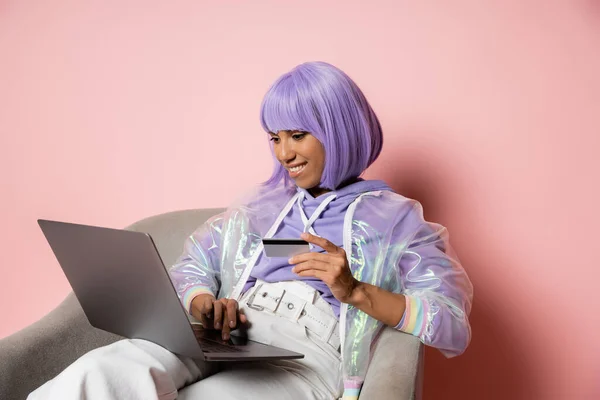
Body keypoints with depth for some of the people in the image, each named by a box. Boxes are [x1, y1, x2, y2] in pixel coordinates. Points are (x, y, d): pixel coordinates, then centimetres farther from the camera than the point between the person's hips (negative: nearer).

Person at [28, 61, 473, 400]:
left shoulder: (396, 218, 11)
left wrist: (356, 292, -13)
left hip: (307, 356, -4)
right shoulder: (263, 202, 25)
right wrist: (205, 305, -5)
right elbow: (190, 268, 20)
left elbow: (454, 328, 1)